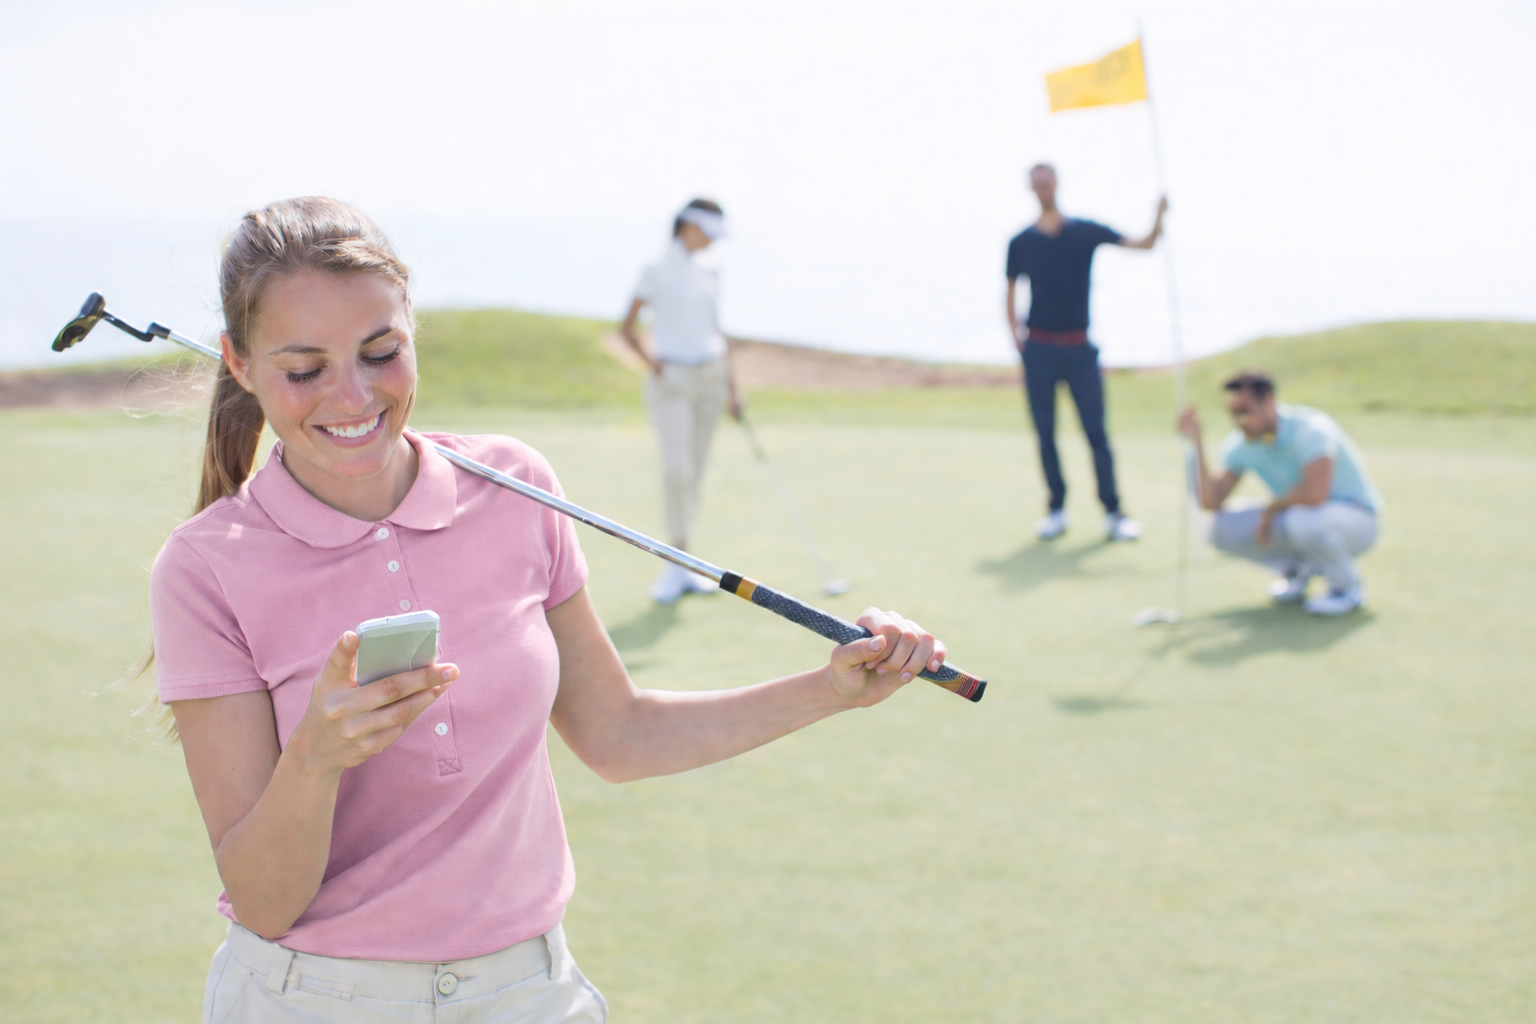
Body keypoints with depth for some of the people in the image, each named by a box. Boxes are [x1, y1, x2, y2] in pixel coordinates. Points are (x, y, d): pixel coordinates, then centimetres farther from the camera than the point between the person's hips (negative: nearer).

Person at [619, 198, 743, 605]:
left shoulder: (709, 275, 12)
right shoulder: (656, 272, -4)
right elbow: (627, 326, -2)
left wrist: (732, 386, 13)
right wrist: (650, 360, -17)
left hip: (710, 377, 5)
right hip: (672, 380, -5)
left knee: (694, 472, 6)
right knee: (676, 469, -16)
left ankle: (680, 567, 13)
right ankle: (676, 564, -8)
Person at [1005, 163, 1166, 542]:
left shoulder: (1086, 232, 4)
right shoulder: (1020, 242, 6)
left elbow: (1143, 244, 3)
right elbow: (1010, 293, 14)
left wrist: (1159, 218, -15)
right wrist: (1015, 333, 2)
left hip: (1079, 349, -1)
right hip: (1039, 350, 1)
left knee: (1096, 432, -4)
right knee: (1045, 435, 2)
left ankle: (1113, 513, 0)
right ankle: (1056, 510, 11)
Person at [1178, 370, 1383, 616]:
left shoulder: (1309, 428, -27)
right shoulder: (1242, 443, -6)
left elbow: (1315, 492, -43)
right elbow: (1211, 501, -11)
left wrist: (1271, 508, -24)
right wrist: (1196, 443, -20)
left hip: (1356, 519, -7)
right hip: (1297, 519, 7)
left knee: (1305, 519, -41)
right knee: (1222, 528, -12)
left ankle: (1348, 587, -11)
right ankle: (1300, 567, 10)